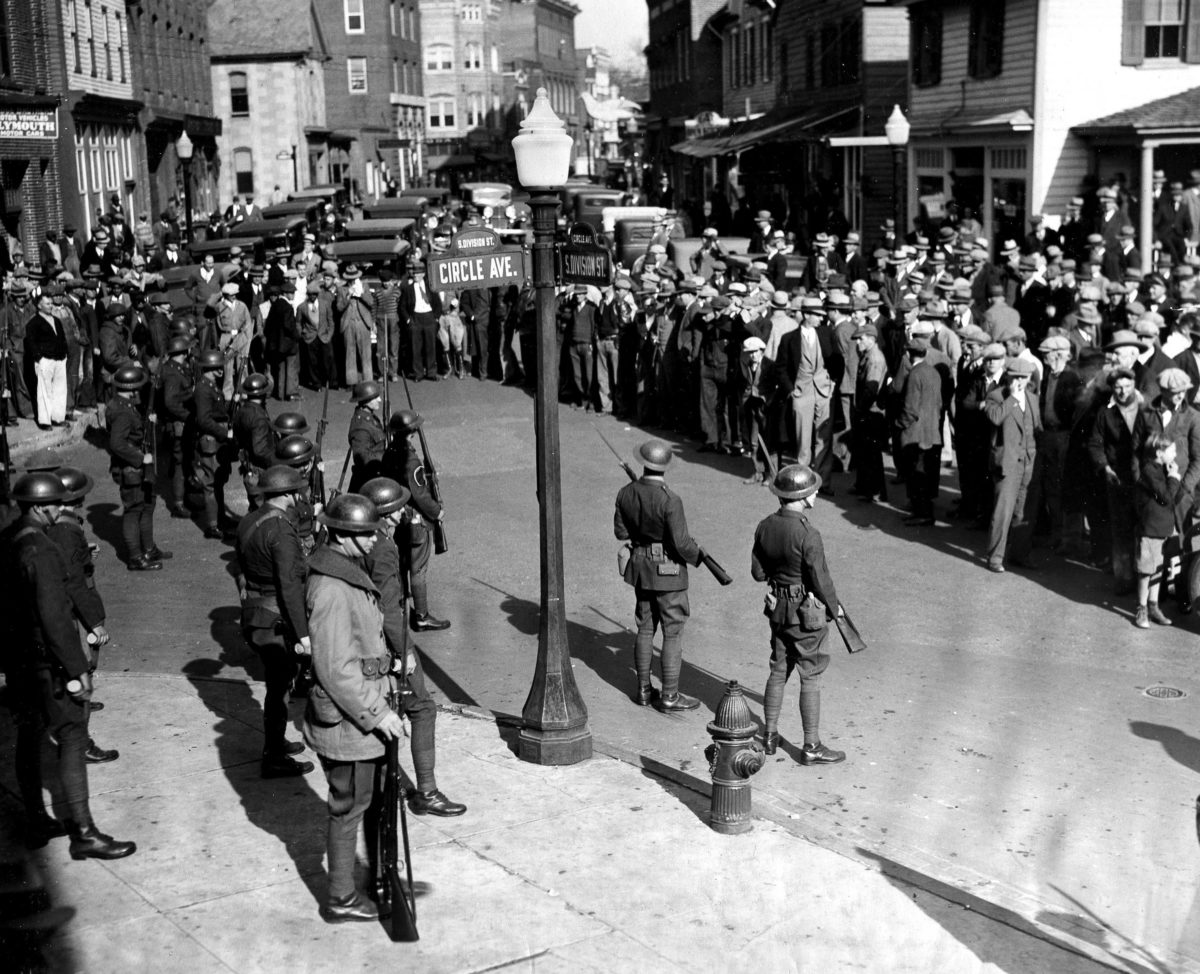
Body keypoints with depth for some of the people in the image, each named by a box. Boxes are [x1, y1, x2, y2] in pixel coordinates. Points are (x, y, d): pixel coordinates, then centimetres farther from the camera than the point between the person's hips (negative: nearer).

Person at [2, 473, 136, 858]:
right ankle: (83, 833, -2)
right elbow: (53, 616, -25)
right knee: (72, 741, -4)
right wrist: (76, 670, -20)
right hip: (47, 662, -10)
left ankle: (36, 823, 27)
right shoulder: (40, 551, -22)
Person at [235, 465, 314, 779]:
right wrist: (302, 633, -25)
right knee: (279, 685, 2)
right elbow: (289, 585, -26)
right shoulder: (281, 530, -21)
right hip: (276, 620, -9)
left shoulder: (247, 522, 6)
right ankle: (274, 759, 9)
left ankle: (275, 742, 36)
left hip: (253, 614, 9)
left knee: (279, 678, 22)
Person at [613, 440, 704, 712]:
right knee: (673, 633, 4)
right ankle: (669, 697, 9)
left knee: (645, 629, 17)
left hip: (640, 567, 6)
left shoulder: (626, 493, -5)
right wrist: (698, 556, -1)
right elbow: (681, 543, -21)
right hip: (667, 570, -6)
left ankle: (644, 690, 24)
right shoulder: (669, 500, -24)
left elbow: (621, 532, 5)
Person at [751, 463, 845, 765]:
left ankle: (770, 736, 27)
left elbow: (757, 573, 3)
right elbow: (821, 581, -17)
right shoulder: (808, 536, -25)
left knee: (778, 671, 18)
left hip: (778, 608, 7)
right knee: (810, 678, 4)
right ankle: (811, 747, 12)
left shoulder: (765, 527, -5)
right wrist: (835, 606, 0)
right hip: (807, 614, -6)